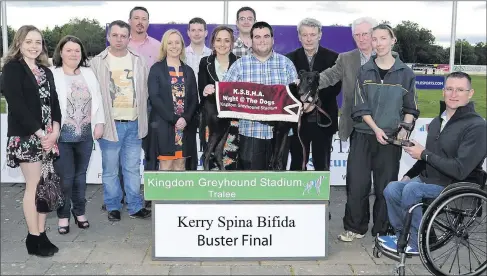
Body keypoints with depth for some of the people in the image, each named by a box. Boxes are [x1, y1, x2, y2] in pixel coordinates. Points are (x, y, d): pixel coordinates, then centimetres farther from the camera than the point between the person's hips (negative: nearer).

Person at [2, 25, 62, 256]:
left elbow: (54, 102, 11)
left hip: (48, 136, 6)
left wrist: (54, 131, -5)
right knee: (33, 187, -2)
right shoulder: (12, 68, -5)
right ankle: (33, 239, 8)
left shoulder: (45, 71, 14)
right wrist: (40, 134, -15)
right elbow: (17, 105, -14)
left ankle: (41, 235, 16)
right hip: (26, 137, -6)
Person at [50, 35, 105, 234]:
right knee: (65, 177, 0)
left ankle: (79, 212, 27)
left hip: (85, 135, 4)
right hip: (62, 135, -4)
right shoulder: (52, 74, -4)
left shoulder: (89, 74, 11)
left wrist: (99, 123, 3)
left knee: (80, 175, 14)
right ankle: (63, 215, 16)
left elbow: (97, 100, 11)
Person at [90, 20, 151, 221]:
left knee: (133, 169, 9)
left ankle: (135, 207, 18)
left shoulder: (138, 61, 8)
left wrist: (143, 121, 7)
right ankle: (113, 207, 19)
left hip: (134, 124, 2)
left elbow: (144, 92, 12)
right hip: (110, 123, -2)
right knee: (110, 169, 7)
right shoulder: (97, 62, 0)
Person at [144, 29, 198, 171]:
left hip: (185, 126, 4)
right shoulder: (156, 69, 1)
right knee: (166, 165, -3)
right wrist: (174, 119, -16)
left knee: (180, 165, 7)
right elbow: (154, 97, -9)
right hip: (163, 125, -4)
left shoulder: (188, 71, 14)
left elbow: (194, 98, 8)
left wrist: (186, 119, -10)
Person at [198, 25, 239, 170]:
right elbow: (201, 92, 0)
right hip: (211, 119, 1)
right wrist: (206, 91, -23)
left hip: (234, 120, -1)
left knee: (232, 160, -5)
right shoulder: (205, 63, 7)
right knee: (212, 160, -2)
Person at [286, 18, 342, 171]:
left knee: (322, 167, 8)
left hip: (324, 120, 0)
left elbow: (336, 86, -6)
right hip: (299, 120, 1)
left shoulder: (333, 58, 2)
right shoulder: (290, 58, 4)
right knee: (297, 166, 7)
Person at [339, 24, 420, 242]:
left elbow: (411, 108, 7)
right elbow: (361, 107, -1)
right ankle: (355, 227, 16)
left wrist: (405, 128, -10)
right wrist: (376, 129, -13)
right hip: (363, 136, 1)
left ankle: (382, 231, 19)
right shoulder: (364, 71, 4)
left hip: (390, 139, 0)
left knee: (385, 186, 5)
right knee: (356, 184, 0)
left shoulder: (405, 73, 3)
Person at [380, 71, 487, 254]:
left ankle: (415, 243, -12)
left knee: (411, 189, -29)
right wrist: (409, 175, 8)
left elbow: (460, 170, -24)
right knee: (392, 189, -14)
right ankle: (402, 234, 4)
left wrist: (424, 154, -18)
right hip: (428, 179, 8)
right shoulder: (438, 120, 11)